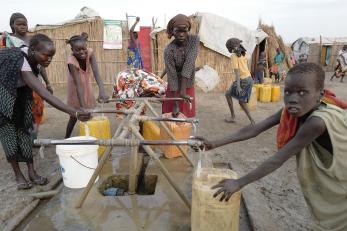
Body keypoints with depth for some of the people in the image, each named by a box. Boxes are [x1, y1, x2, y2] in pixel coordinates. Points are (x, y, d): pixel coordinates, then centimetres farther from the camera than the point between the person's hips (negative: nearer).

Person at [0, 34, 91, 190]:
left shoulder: (33, 58, -15)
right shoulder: (19, 62, -39)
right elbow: (43, 94, -48)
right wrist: (73, 112, -55)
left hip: (19, 93, 7)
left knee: (24, 129, 3)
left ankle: (32, 172, 8)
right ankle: (18, 175, 9)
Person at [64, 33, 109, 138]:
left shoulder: (90, 52, -27)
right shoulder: (71, 61, -35)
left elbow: (96, 73, -38)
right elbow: (78, 84, -40)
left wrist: (102, 90, -54)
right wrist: (83, 106, -47)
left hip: (87, 83, 4)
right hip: (76, 86, -4)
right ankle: (66, 139, 20)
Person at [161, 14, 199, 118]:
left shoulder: (195, 39, -16)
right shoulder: (169, 50, -23)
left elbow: (189, 64, -24)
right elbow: (172, 77, -23)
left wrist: (183, 90, -30)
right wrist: (175, 104, -24)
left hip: (188, 86, 2)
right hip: (174, 88, -2)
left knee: (187, 116, 10)